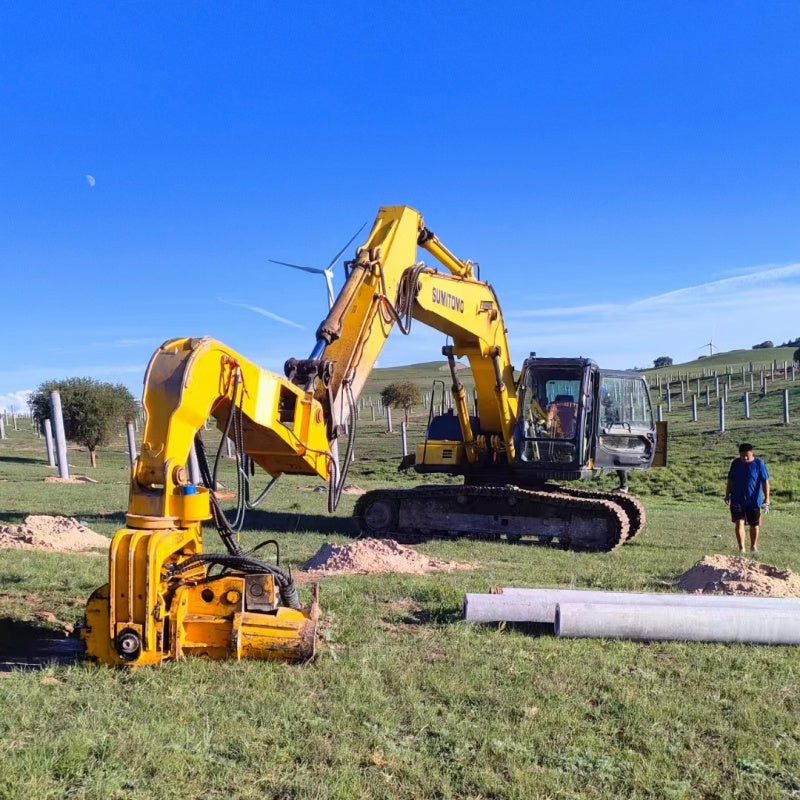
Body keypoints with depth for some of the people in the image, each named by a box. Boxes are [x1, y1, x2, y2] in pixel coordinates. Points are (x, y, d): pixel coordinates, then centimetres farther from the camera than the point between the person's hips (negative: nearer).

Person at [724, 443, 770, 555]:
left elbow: (765, 481, -7)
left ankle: (753, 546, 31)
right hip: (737, 500, 2)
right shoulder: (735, 463, 2)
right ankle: (741, 549, -4)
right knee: (739, 523, -7)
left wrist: (767, 498, -12)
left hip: (754, 500, -2)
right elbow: (730, 480, 11)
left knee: (754, 525, 11)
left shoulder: (759, 464, -8)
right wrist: (727, 495, 11)